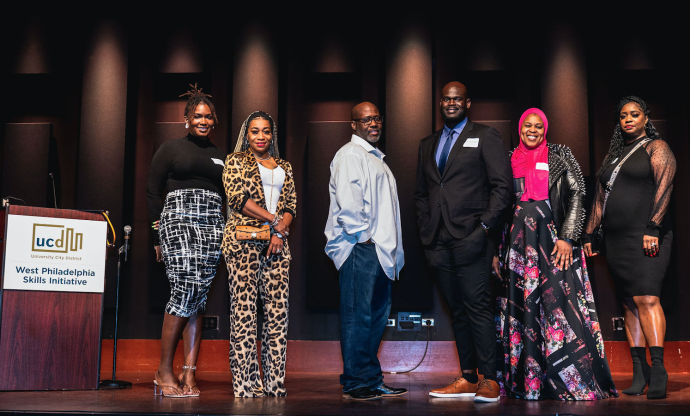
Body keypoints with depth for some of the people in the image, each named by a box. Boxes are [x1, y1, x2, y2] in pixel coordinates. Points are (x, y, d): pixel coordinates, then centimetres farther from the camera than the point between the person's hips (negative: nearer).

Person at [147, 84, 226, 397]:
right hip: (178, 218, -4)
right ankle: (164, 371, -7)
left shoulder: (220, 157, 19)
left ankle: (189, 374, 0)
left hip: (212, 225, 4)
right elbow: (153, 191, 4)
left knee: (199, 295, -2)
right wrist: (158, 235, -4)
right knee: (186, 288, -17)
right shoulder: (170, 149, 9)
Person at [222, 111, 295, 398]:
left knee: (278, 311, -2)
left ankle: (275, 384, 3)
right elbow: (238, 197, -5)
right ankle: (246, 386, -3)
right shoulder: (235, 160, 9)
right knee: (244, 311, -6)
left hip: (277, 243, 4)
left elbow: (291, 204, 13)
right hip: (243, 241, -4)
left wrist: (280, 232, -5)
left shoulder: (284, 167, 21)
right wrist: (274, 220, -6)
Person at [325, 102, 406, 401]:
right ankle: (355, 384, -2)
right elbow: (347, 198, -18)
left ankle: (372, 381, 18)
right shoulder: (350, 154, -5)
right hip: (360, 248, -10)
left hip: (380, 250, 10)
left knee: (377, 315, 11)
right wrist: (362, 235, -14)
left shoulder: (375, 158, 26)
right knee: (358, 316, -8)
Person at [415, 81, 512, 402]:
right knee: (457, 311, 8)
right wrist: (426, 232, 10)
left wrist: (484, 228, -11)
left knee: (477, 306, -9)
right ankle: (468, 379, 13)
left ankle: (489, 380, -2)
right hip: (439, 242, 5)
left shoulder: (485, 137, 5)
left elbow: (502, 186, -3)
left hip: (470, 239, -5)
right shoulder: (427, 144, 21)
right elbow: (421, 193, 22)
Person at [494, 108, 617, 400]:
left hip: (553, 237, -3)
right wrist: (497, 251, 8)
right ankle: (527, 381, 9)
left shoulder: (559, 155, 6)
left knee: (559, 303, -9)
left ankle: (574, 381, -3)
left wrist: (567, 237, -11)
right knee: (521, 307, 2)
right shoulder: (510, 160, 13)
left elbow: (577, 194, -1)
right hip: (518, 241, 3)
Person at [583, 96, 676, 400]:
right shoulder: (613, 155, 22)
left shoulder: (656, 147, 3)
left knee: (646, 298, -17)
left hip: (645, 237, -6)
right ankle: (639, 370, 3)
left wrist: (652, 228, -20)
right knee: (630, 304, 2)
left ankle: (658, 367, -17)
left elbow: (664, 187, -10)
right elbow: (600, 198, 23)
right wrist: (589, 235, 17)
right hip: (616, 241, 6)